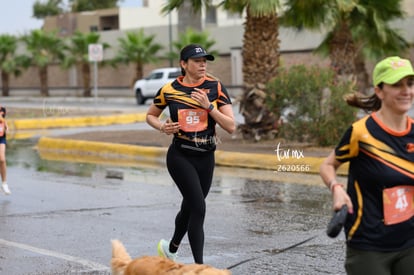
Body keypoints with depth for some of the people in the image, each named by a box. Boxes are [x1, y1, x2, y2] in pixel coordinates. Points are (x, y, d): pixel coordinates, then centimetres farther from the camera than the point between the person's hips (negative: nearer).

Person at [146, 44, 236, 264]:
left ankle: (171, 248, 44)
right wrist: (162, 127, -8)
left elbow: (231, 126, -8)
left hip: (206, 157, 3)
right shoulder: (169, 90, -5)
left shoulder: (215, 87, -4)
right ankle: (199, 266, -12)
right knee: (198, 207, -16)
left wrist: (208, 106, -19)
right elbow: (150, 115, 13)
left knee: (189, 208, 17)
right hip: (180, 156, -3)